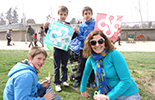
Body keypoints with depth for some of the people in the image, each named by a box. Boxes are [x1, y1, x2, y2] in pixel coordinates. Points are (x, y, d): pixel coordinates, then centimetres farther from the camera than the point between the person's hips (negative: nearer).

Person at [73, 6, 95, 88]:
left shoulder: (95, 24, 4)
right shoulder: (81, 26, 4)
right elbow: (79, 36, -2)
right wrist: (86, 39, -16)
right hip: (83, 47, 0)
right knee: (81, 64, 5)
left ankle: (91, 81, 21)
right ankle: (77, 80, 18)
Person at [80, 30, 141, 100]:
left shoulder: (114, 54, -20)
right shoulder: (91, 58, -4)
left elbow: (126, 81, -22)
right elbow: (86, 73, 14)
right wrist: (82, 90, 20)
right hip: (108, 94, 4)